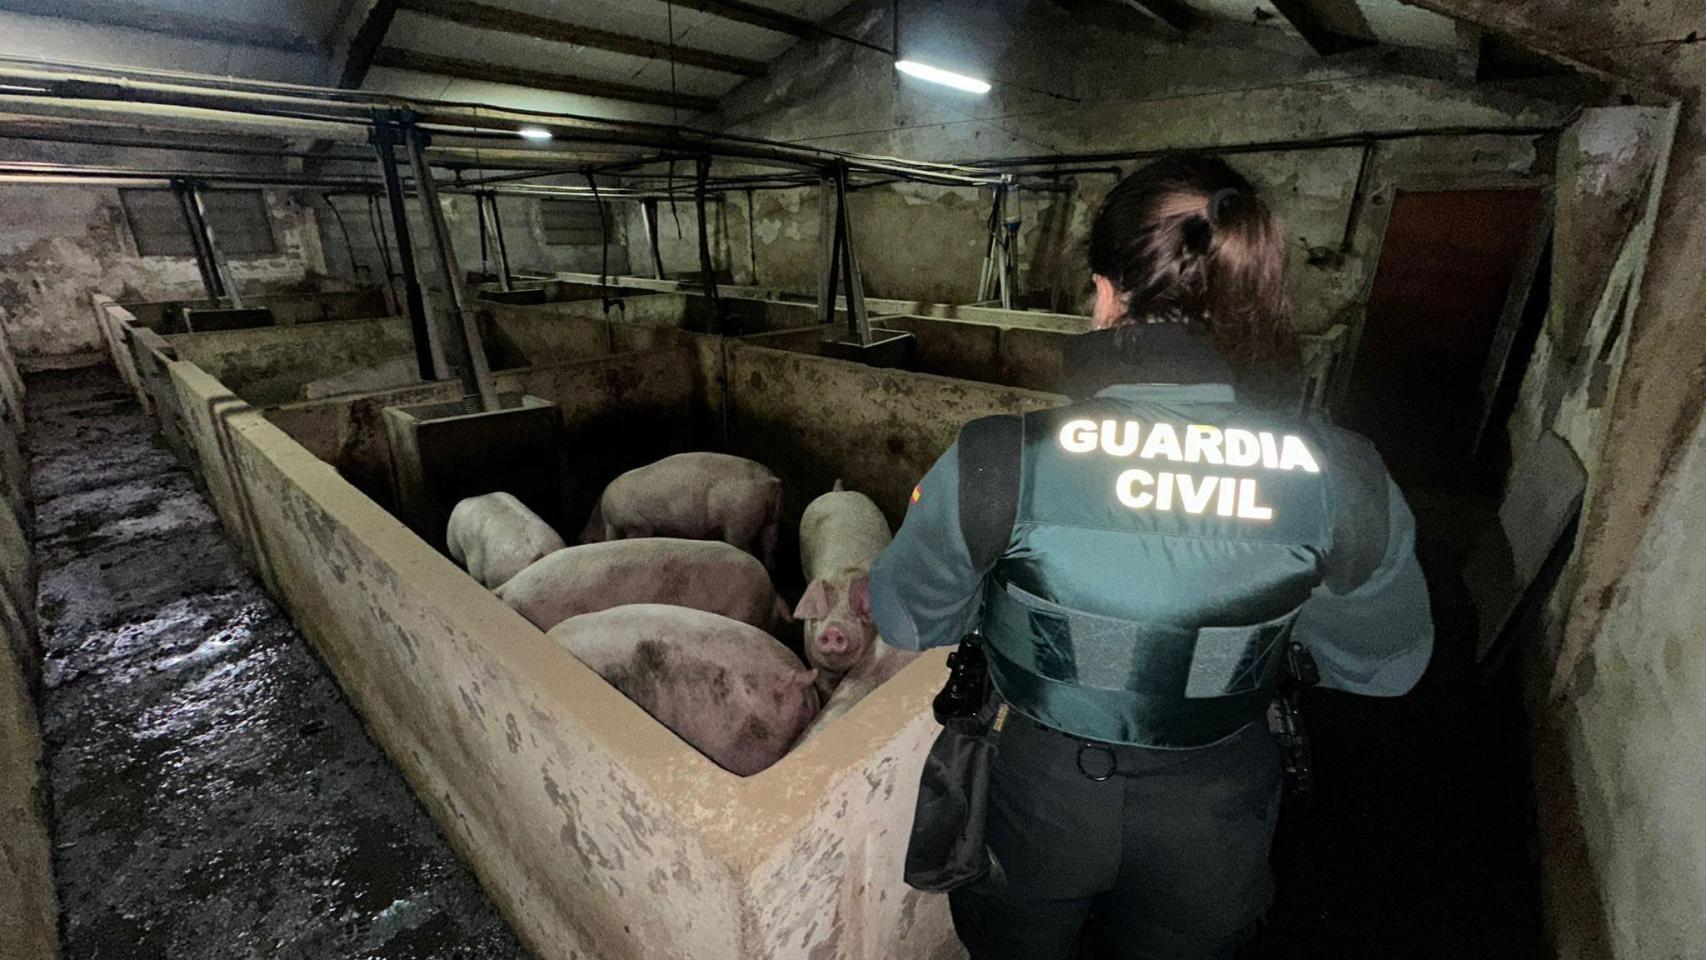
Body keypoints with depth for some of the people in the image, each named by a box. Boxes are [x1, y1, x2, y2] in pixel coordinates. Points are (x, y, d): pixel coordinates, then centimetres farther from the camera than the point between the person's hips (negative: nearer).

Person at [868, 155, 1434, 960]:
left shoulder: (997, 461, -30)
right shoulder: (1341, 478, -21)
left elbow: (908, 621, -12)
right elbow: (1386, 664, -3)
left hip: (1035, 801, -2)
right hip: (1210, 828, 3)